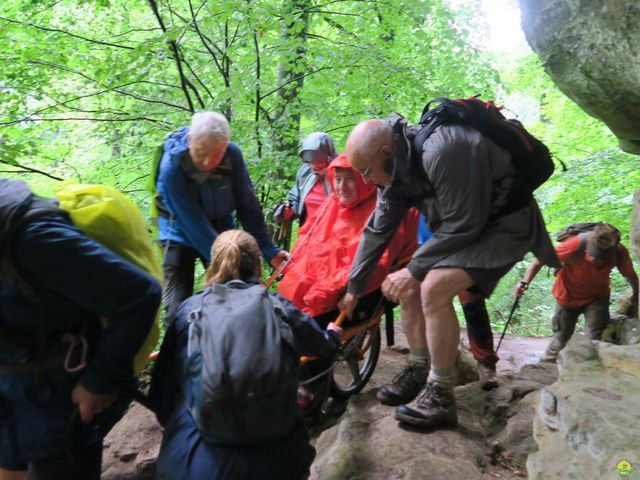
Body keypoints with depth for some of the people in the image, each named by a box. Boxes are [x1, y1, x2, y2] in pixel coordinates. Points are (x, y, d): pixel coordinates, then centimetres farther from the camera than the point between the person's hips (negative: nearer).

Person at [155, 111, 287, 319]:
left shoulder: (233, 155, -18)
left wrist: (268, 250, -10)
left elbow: (248, 207, -9)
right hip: (181, 234, -3)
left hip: (220, 229, 3)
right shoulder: (172, 165, -27)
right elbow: (192, 221, -27)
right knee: (178, 308, -8)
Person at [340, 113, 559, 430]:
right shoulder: (398, 167, -2)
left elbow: (463, 225, -26)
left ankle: (440, 396, -14)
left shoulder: (442, 151, -31)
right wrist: (353, 287, 10)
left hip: (504, 223, -9)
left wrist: (413, 269, -18)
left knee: (434, 287, -26)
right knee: (409, 289, 4)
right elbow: (377, 231, 5)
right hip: (461, 226, 9)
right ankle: (419, 375, 16)